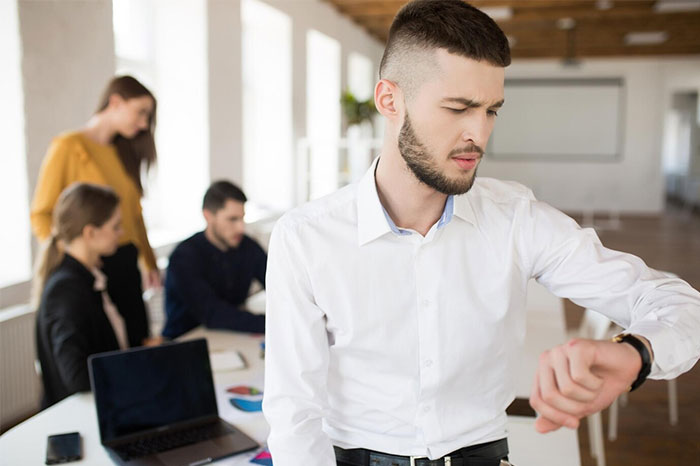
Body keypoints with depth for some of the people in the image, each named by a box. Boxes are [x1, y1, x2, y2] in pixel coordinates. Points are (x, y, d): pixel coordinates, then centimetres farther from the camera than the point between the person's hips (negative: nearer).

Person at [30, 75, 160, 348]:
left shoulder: (123, 152, 15)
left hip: (126, 265, 7)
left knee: (141, 341, 6)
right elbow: (41, 216, -8)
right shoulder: (68, 147, -6)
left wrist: (150, 262, 17)